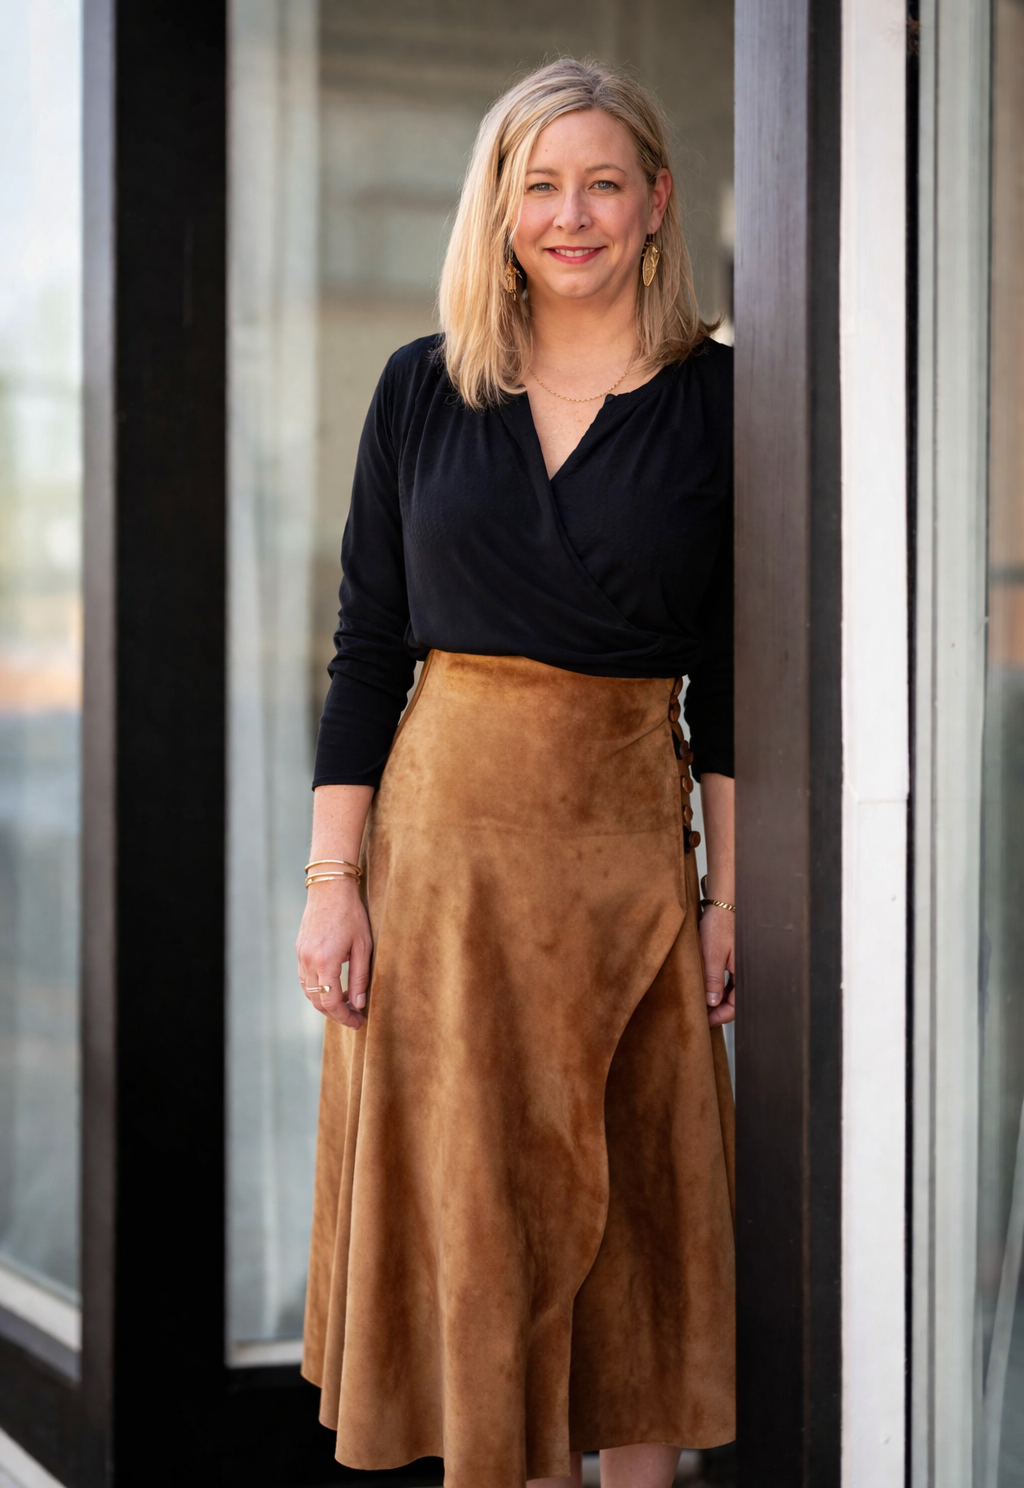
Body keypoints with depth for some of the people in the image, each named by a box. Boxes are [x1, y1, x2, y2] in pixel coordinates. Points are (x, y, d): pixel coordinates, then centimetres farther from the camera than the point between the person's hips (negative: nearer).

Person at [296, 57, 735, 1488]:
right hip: (444, 830, 1)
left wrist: (731, 892, -1)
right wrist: (333, 879, -2)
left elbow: (731, 676, 3)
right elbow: (366, 646, 4)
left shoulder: (715, 400, 1)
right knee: (471, 1202, 4)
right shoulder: (425, 388, 4)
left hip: (631, 840, -1)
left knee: (633, 1206, 6)